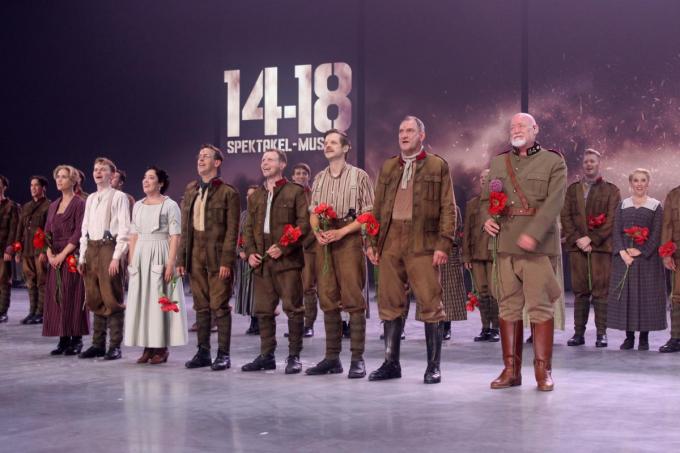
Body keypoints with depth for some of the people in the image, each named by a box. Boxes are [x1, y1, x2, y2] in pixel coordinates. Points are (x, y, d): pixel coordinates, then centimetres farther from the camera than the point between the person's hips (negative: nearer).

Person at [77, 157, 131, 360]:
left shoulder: (118, 197, -4)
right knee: (95, 299, 10)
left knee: (112, 299, -5)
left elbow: (124, 229, -10)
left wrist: (116, 257, -16)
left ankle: (115, 346, 0)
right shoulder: (90, 199, 17)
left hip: (109, 247, -7)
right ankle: (98, 344, 18)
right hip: (91, 249, 7)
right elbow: (85, 229, 19)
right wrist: (82, 256, 12)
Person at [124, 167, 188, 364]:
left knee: (160, 301, -4)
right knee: (141, 301, 4)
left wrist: (170, 264, -16)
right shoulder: (138, 206, 13)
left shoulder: (170, 205, -4)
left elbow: (175, 237, -9)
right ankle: (147, 347, 11)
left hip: (160, 255, -6)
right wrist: (131, 261, 7)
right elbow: (134, 235, 14)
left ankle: (161, 348, 3)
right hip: (140, 256, 6)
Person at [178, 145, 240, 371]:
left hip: (218, 258, -5)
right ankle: (203, 352, 16)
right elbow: (185, 228, 13)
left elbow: (232, 230, -9)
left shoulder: (228, 192, -4)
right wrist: (181, 259, 7)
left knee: (220, 307, -3)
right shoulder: (190, 191, 13)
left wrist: (226, 261, -16)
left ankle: (223, 354, 4)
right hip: (195, 257, 6)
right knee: (201, 307, 9)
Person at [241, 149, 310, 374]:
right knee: (263, 310, 9)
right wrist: (250, 252, 2)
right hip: (261, 262, 6)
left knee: (293, 308, -3)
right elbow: (248, 227, 18)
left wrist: (283, 248, -15)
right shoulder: (255, 196, 18)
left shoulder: (295, 192, 0)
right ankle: (266, 355, 17)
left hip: (288, 260, -6)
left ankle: (294, 356, 4)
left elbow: (304, 224, -8)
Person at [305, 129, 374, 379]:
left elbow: (367, 214, -4)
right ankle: (332, 357, 12)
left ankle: (358, 359, -4)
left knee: (353, 299, -7)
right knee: (328, 300, 6)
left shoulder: (359, 176, 1)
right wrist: (317, 232, -4)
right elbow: (313, 212, 17)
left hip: (349, 239, -5)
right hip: (324, 242, 5)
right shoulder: (319, 178, 16)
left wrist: (341, 232, -14)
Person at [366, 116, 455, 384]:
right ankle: (391, 363, 16)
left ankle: (433, 366, 4)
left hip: (422, 244, -4)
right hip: (390, 243, 4)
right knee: (390, 304, 7)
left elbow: (448, 209, -1)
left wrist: (443, 244, -10)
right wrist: (372, 242, 8)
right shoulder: (388, 167, 18)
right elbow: (377, 207, 17)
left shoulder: (438, 166, 5)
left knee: (430, 305, -3)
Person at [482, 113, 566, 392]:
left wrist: (533, 233, -21)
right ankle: (511, 369, 11)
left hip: (539, 244, -4)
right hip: (505, 243, 4)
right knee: (508, 305, 5)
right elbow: (487, 197, 20)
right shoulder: (498, 162, 17)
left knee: (540, 306, -3)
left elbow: (554, 203, -9)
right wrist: (487, 218, -2)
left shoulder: (553, 162, 2)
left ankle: (543, 370, 5)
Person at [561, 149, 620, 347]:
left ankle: (601, 333, -1)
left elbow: (612, 220, -2)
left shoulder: (610, 190, 8)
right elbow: (565, 216, 8)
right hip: (577, 247, 3)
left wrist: (592, 239, -11)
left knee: (601, 291, -4)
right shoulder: (572, 189, 16)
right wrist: (577, 239, -6)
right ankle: (578, 332, 4)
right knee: (580, 291, 2)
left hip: (601, 246, -2)